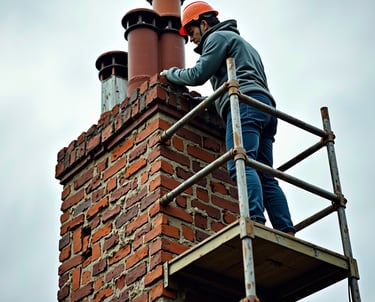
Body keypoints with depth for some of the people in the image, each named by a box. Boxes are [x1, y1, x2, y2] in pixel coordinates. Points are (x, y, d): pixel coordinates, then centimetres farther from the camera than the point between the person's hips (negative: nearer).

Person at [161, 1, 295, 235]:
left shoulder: (218, 36, 11)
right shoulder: (242, 42, 40)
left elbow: (199, 74, 0)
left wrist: (171, 73, 19)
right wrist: (202, 101, 36)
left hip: (245, 102, -9)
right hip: (265, 106, 9)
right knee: (265, 178, -2)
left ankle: (254, 221, -42)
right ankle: (287, 233, -15)